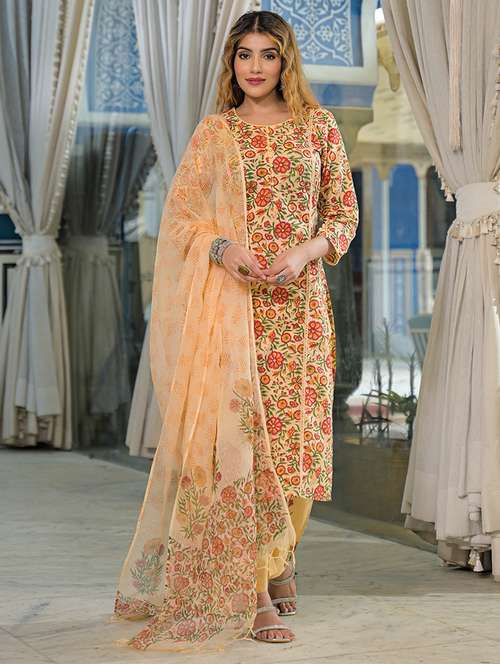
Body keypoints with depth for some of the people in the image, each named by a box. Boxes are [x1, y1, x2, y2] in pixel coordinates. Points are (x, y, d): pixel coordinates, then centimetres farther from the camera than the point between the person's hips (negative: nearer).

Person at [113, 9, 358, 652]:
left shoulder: (318, 127, 9)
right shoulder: (213, 133, 8)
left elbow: (344, 213, 8)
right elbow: (178, 215, 6)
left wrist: (305, 252, -11)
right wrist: (224, 249, -13)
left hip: (299, 298, 2)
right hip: (232, 302, -1)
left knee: (296, 433, 2)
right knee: (241, 432, -8)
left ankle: (279, 554, 24)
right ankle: (252, 589, -4)